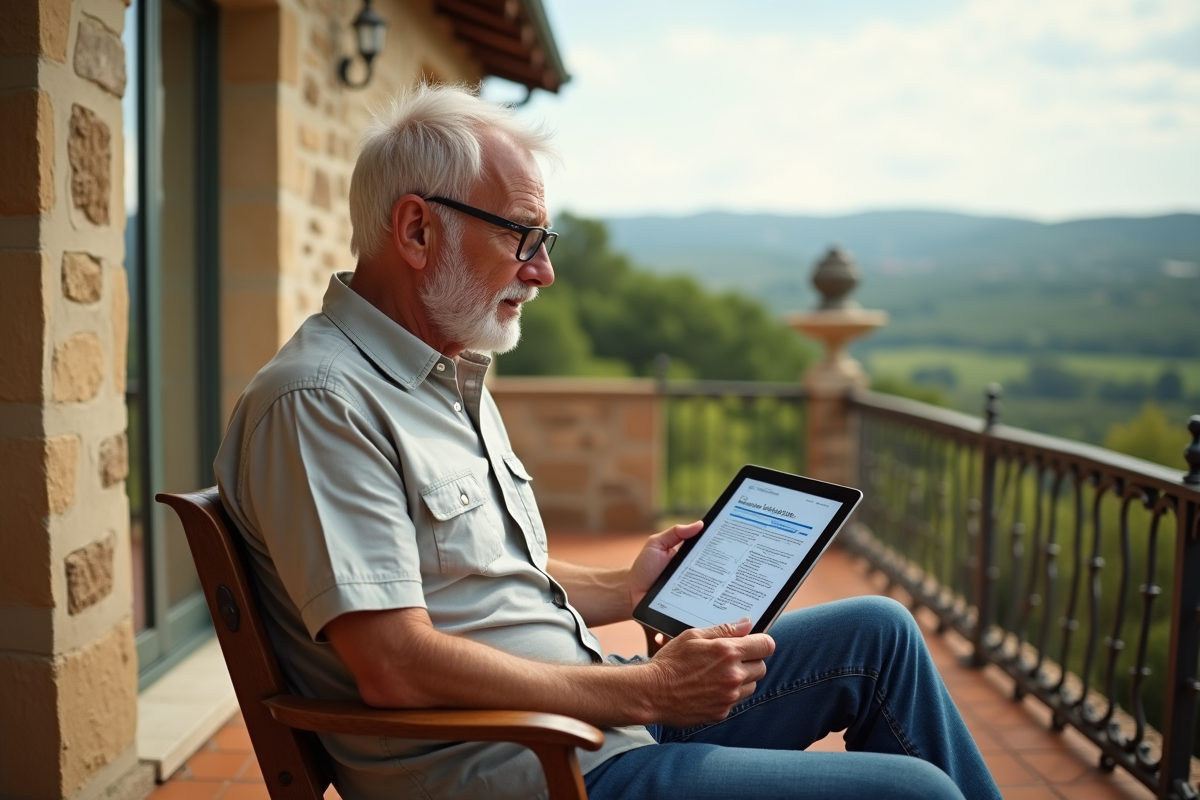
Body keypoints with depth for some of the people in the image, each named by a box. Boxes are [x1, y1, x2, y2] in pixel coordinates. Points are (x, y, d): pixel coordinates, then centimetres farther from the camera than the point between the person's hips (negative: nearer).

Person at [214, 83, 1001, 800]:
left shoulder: (454, 380, 14)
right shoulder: (319, 400, -18)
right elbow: (397, 667, -24)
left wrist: (627, 591, 9)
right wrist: (647, 691, -20)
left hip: (590, 710, 9)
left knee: (876, 634, 9)